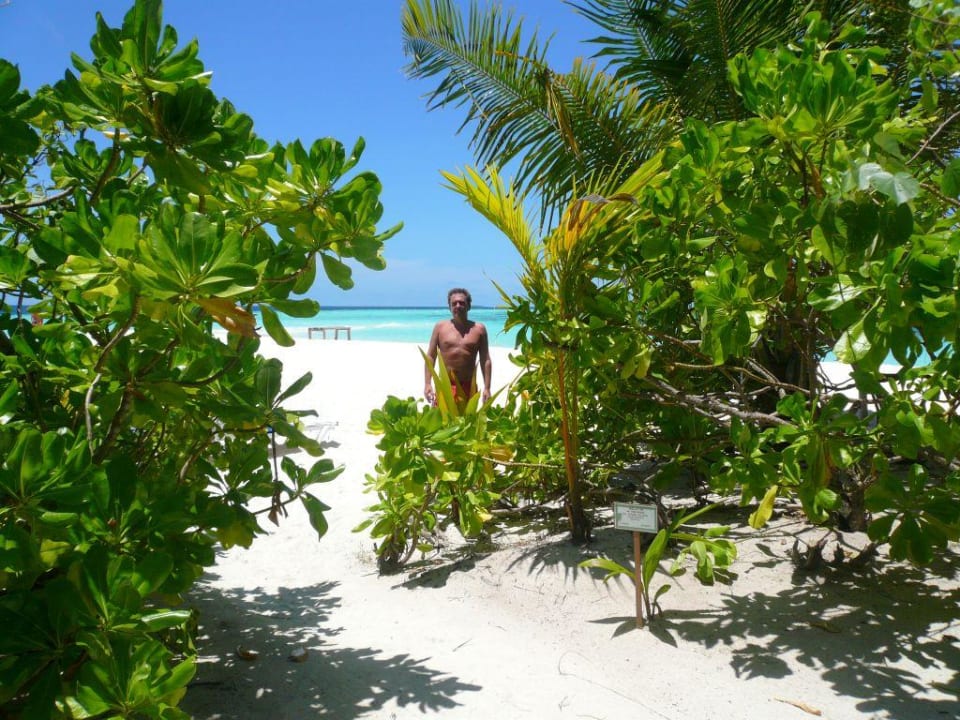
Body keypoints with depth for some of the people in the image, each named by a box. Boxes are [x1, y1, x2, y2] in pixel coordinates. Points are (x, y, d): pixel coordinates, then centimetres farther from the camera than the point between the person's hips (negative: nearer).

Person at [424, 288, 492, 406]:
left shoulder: (479, 329, 7)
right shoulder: (440, 327, 7)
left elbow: (485, 361, 7)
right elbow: (430, 357, 7)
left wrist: (487, 388, 0)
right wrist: (427, 384, -3)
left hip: (468, 387, 0)